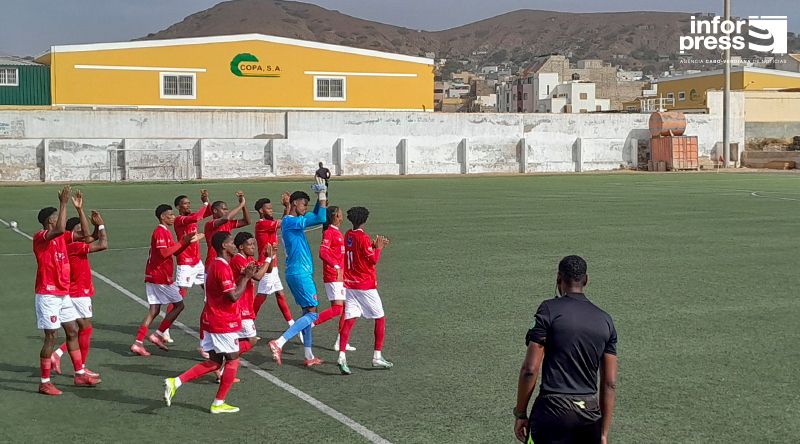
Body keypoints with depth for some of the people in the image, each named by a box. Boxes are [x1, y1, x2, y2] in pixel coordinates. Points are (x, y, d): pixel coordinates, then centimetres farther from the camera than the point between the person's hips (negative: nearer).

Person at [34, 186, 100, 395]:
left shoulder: (61, 237, 9)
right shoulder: (40, 237, -15)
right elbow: (60, 229, -36)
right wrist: (63, 202, -28)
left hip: (63, 294, 9)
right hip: (48, 295, -9)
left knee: (72, 331, 13)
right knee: (51, 337, -5)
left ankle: (80, 374, 23)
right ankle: (44, 383, 4)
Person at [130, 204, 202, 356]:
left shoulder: (165, 232, 18)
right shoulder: (160, 232, -13)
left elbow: (175, 252, 22)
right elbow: (164, 253, -25)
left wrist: (188, 241, 11)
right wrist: (182, 242, -20)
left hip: (153, 277, 9)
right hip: (161, 278, -9)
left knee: (154, 310, 7)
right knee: (179, 305, 1)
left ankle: (137, 343, 3)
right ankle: (158, 335, 2)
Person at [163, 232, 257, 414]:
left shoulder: (213, 265, 13)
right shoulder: (222, 267, -19)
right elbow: (234, 295, -24)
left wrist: (244, 276, 12)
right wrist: (246, 277, -13)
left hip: (211, 321, 9)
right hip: (223, 323, -9)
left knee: (214, 362, 13)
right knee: (233, 360, 5)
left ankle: (175, 382, 4)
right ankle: (219, 404, 11)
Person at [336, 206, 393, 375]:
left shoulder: (348, 236, 8)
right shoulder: (363, 238, -14)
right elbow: (373, 260, -12)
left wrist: (374, 245, 16)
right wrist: (378, 247, 2)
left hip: (349, 285, 6)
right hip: (366, 285, -6)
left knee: (349, 320, 0)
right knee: (380, 319, 9)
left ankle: (342, 356, -16)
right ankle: (377, 356, 9)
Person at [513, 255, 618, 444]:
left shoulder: (549, 310, -5)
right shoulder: (605, 320, 9)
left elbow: (530, 369, -10)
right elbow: (610, 383, 7)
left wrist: (520, 413, 0)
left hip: (552, 409, -5)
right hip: (590, 413, 5)